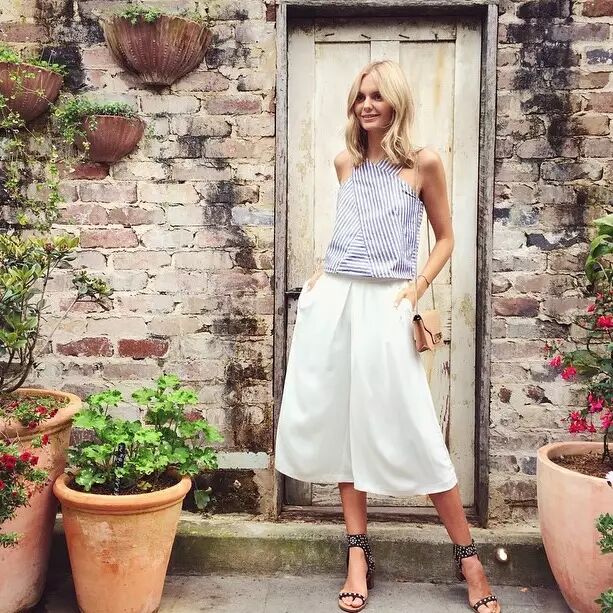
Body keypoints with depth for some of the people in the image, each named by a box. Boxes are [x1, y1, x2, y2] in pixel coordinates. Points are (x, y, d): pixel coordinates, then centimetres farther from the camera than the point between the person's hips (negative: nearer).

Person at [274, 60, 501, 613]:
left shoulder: (424, 163, 1)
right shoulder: (345, 163, 13)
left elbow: (445, 238, 7)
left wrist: (416, 288, -7)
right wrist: (324, 272, 11)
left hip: (384, 305, -5)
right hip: (333, 301, 5)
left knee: (412, 431, -5)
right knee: (342, 423, 6)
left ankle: (468, 558, 11)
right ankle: (359, 555, 17)